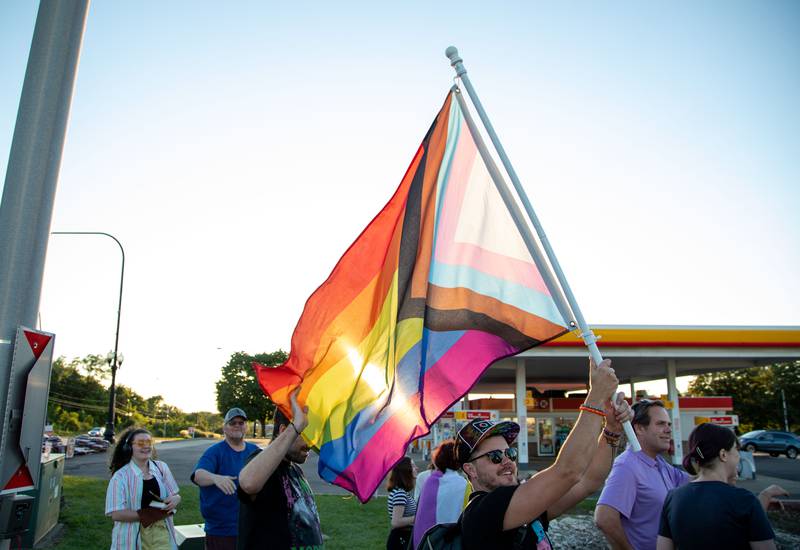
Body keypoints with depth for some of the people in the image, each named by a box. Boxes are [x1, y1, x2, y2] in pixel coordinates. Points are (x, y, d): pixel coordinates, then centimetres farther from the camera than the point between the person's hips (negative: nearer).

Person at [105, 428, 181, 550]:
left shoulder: (161, 467, 2)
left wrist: (175, 499, -11)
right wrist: (147, 514, -20)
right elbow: (116, 514, -14)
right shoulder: (120, 476, -9)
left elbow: (175, 496, 11)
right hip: (133, 537, -2)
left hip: (161, 532, 3)